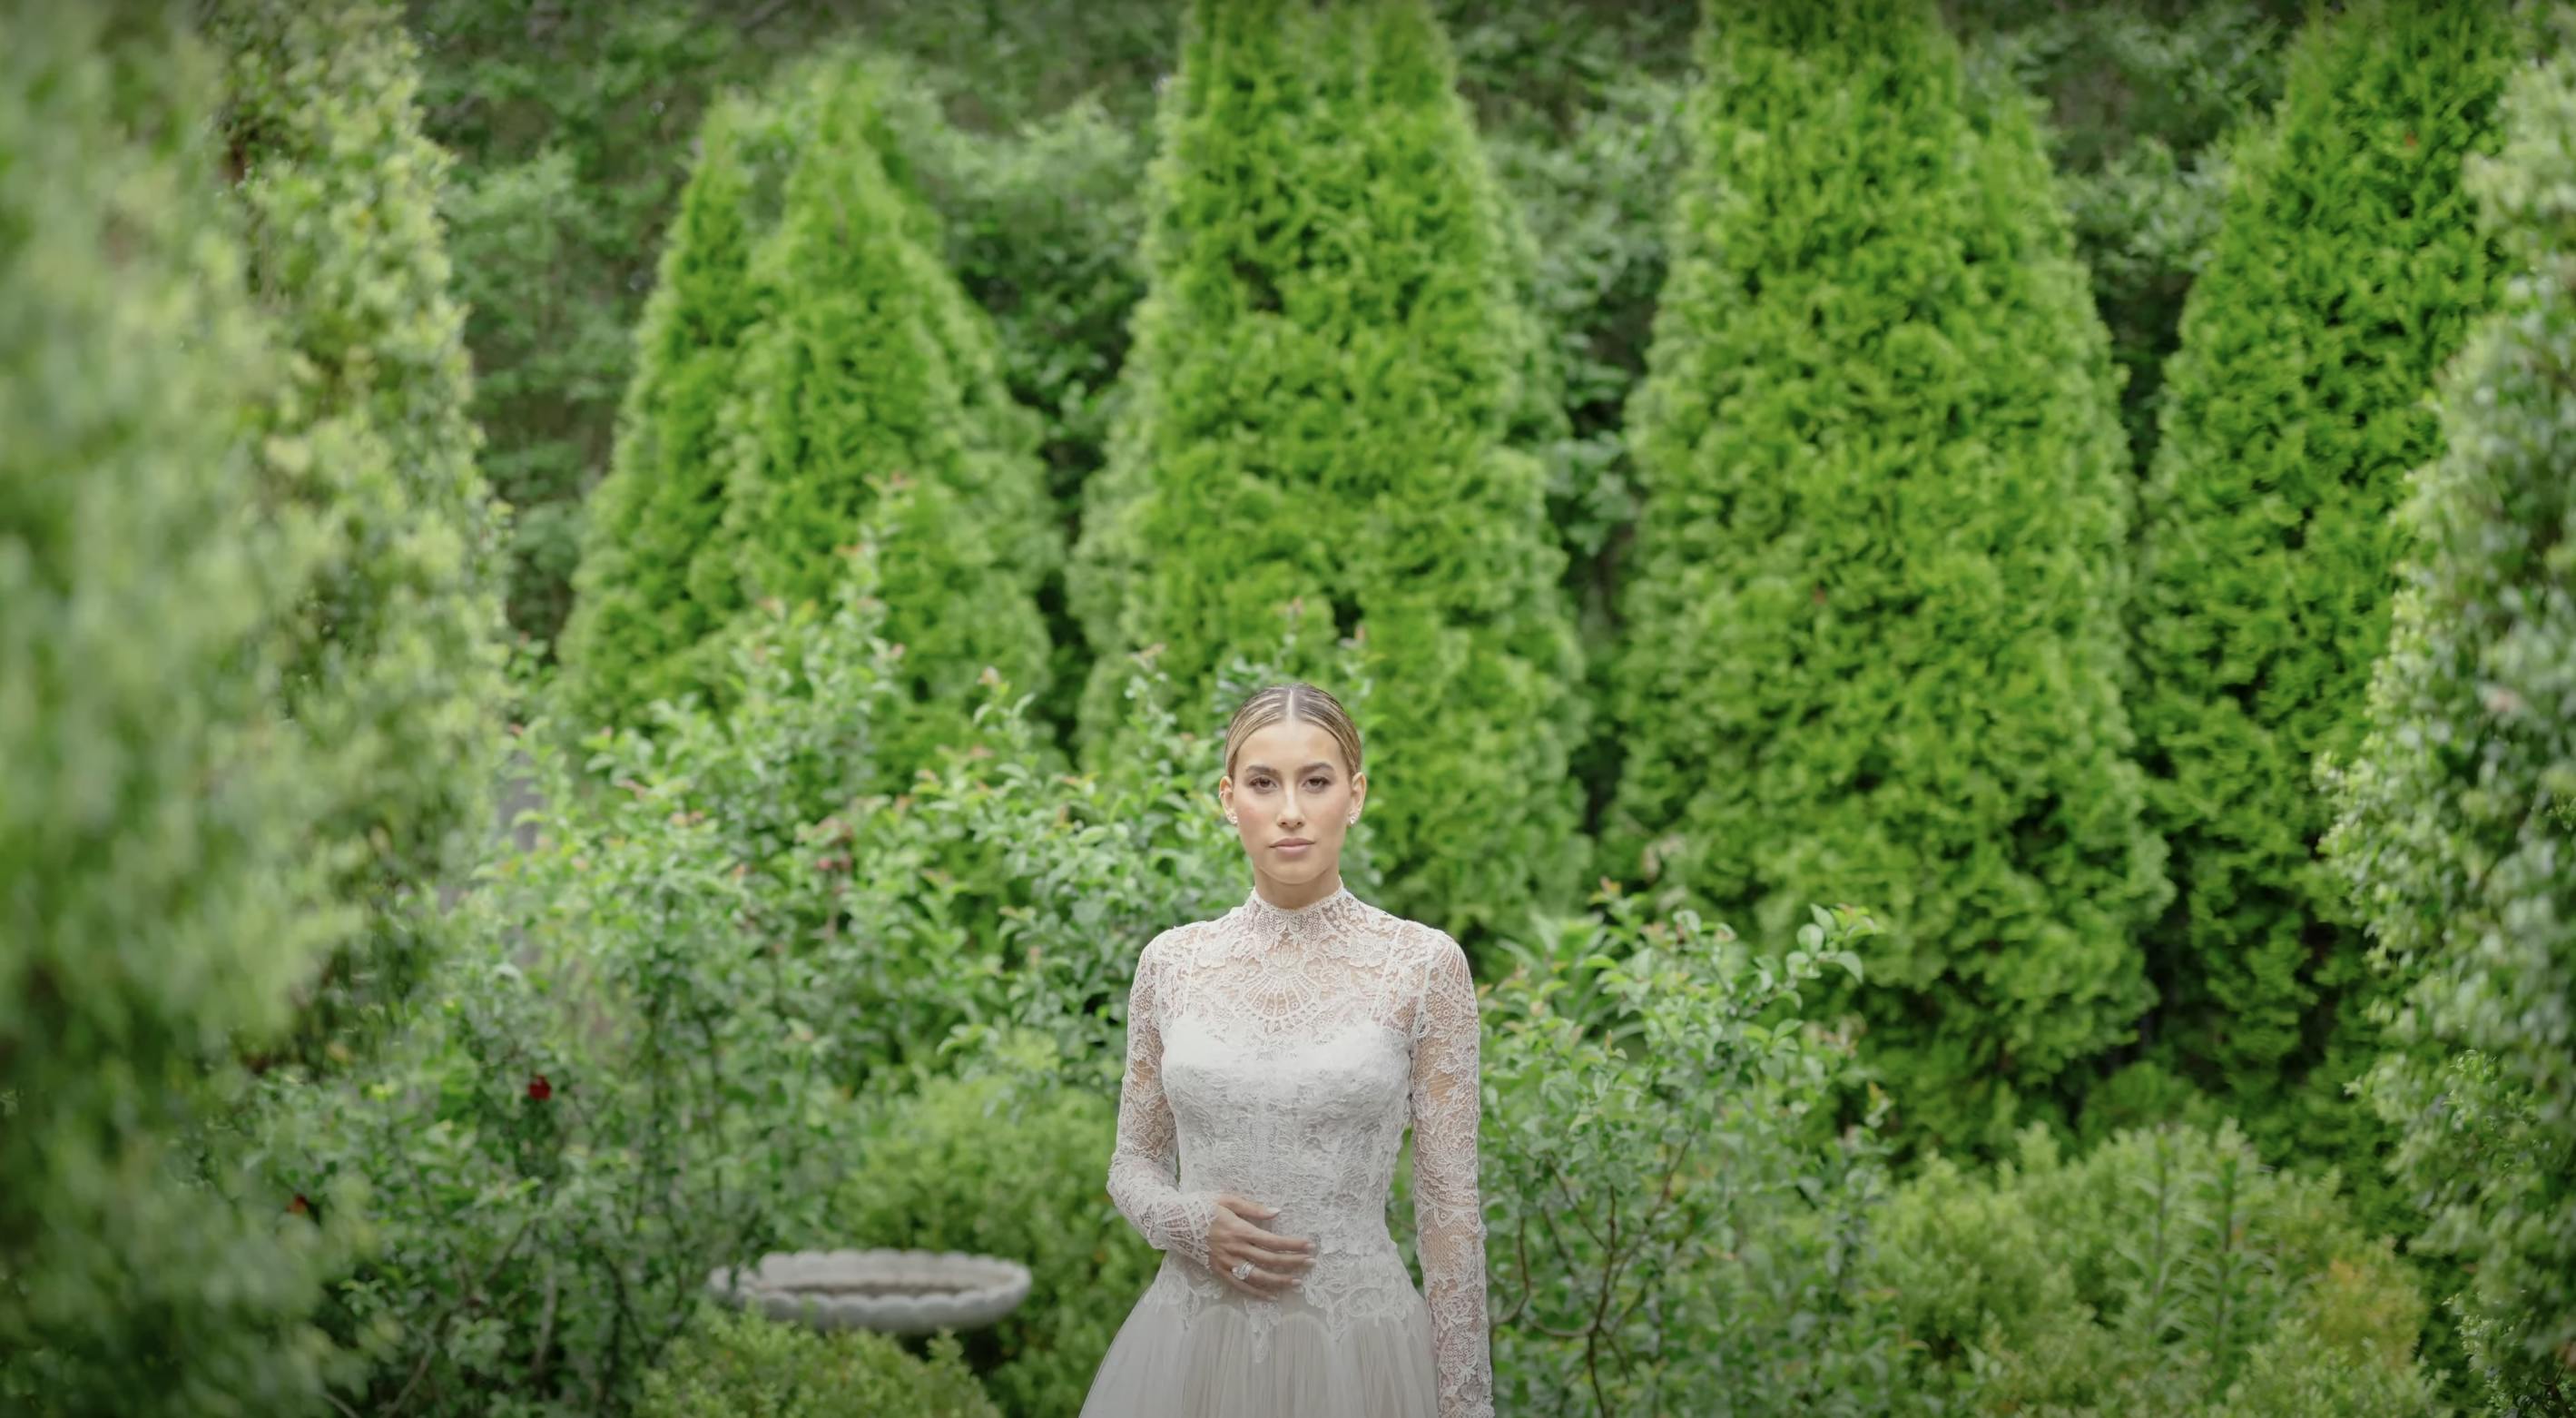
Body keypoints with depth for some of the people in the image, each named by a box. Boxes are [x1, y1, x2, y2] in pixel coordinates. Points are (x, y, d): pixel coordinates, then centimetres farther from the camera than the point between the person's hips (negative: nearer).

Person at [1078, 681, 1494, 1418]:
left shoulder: (1423, 963, -4)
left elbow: (1449, 1203, -4)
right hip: (1192, 1346, 2)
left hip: (1353, 1349, -2)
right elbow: (1134, 1160, 11)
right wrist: (1186, 1220, -10)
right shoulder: (1172, 961, 3)